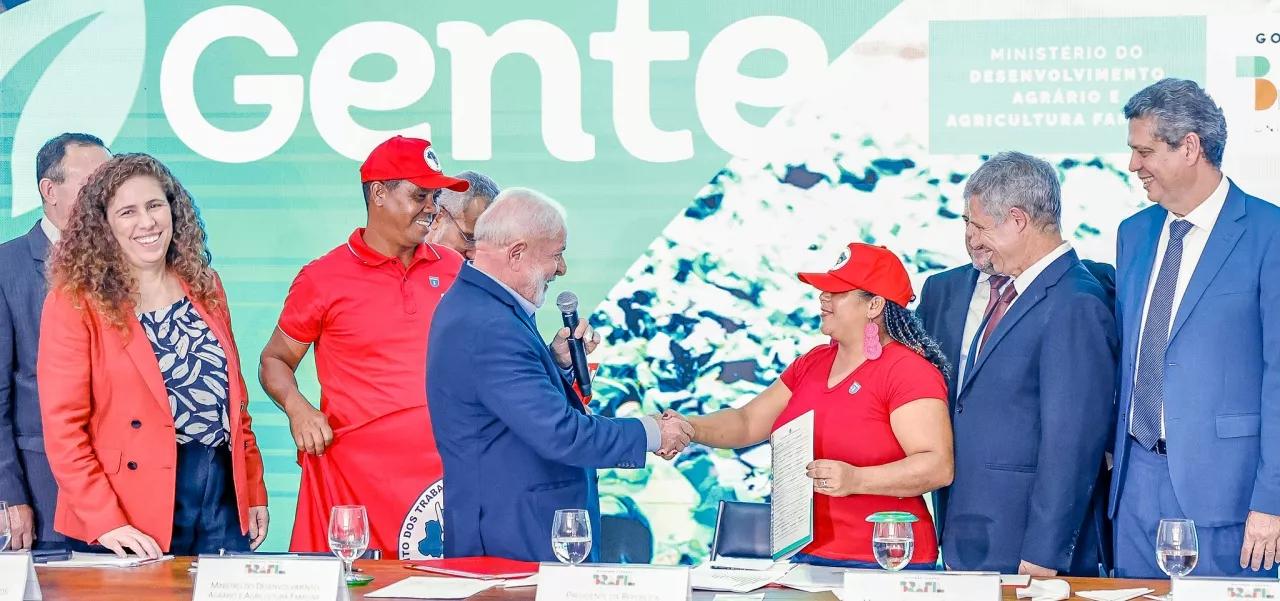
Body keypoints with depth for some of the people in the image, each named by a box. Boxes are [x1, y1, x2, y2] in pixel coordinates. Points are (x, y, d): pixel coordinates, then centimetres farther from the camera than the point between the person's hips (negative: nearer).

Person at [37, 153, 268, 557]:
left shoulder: (204, 286, 11)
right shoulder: (76, 302, -6)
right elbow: (63, 426, -10)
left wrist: (254, 491, 10)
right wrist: (105, 521, -18)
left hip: (223, 495, 5)